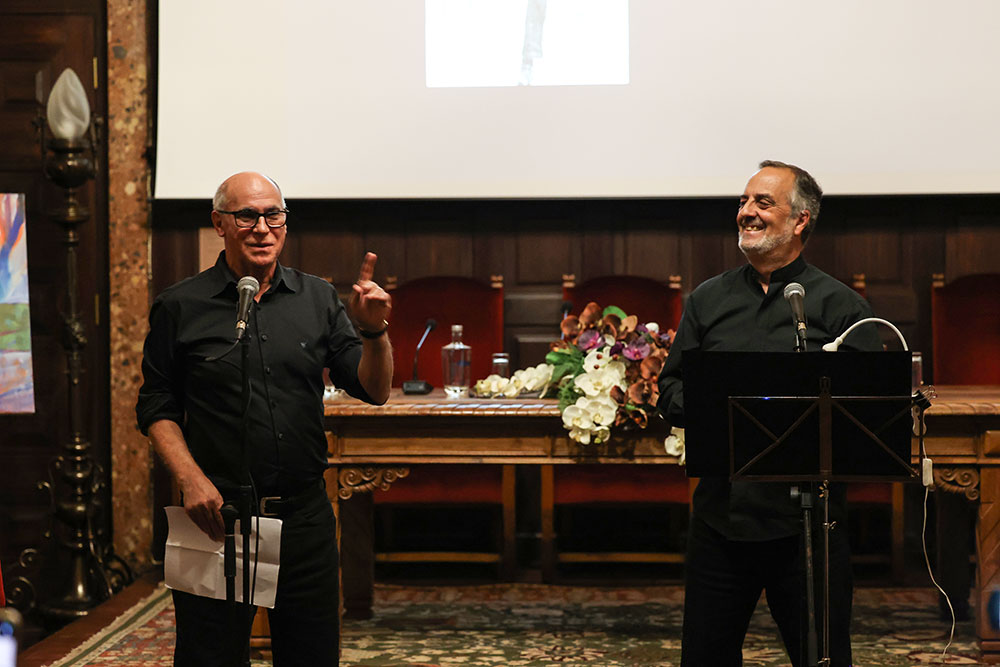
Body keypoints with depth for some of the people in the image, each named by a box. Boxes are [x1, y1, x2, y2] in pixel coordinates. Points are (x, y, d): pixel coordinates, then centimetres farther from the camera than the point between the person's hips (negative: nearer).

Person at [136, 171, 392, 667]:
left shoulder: (318, 300, 6)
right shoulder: (180, 307, 1)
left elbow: (374, 391, 2)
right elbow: (157, 407, 3)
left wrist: (374, 332, -16)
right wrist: (190, 479, -11)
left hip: (305, 515, 3)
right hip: (217, 515, -2)